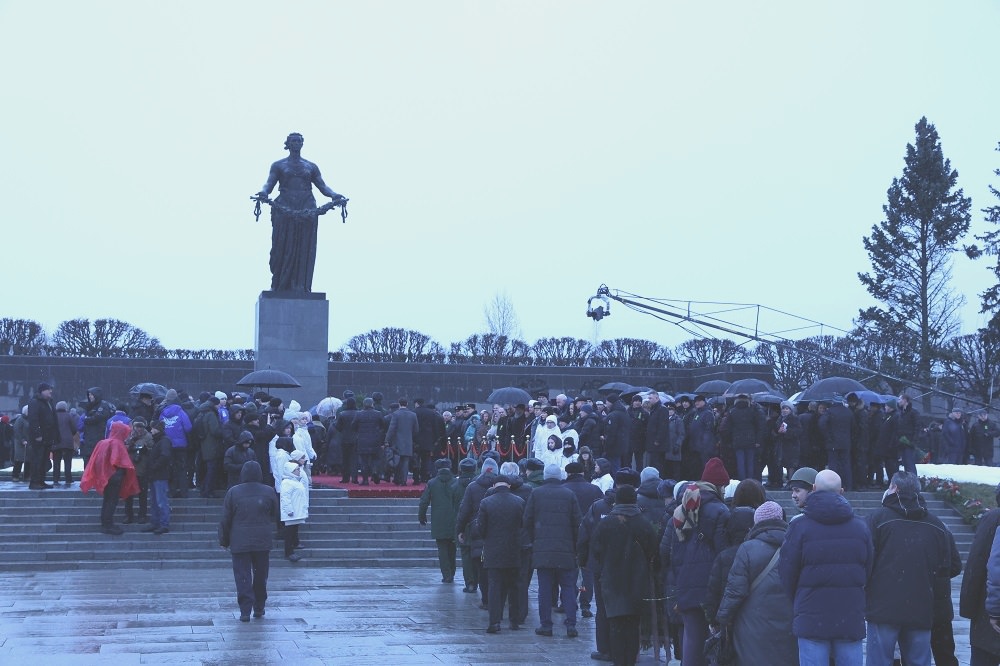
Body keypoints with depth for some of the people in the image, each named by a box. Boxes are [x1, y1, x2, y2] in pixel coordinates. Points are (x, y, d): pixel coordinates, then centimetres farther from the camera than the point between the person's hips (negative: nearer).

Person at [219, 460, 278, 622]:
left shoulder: (233, 492, -5)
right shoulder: (269, 492, -1)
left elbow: (225, 519, -1)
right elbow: (275, 515, 10)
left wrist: (224, 540, 9)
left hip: (240, 542, -2)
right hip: (263, 542, 2)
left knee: (243, 576, 0)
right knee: (261, 575, 14)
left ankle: (245, 611, -6)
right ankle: (259, 608, 22)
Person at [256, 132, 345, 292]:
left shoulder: (311, 167, 19)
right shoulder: (278, 165, 14)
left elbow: (322, 186, 12)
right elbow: (269, 183, 2)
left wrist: (333, 195, -9)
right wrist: (264, 192, -21)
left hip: (307, 212, 2)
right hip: (284, 211, -2)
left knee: (304, 250, -3)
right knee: (283, 248, -7)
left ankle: (300, 287, -2)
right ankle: (278, 286, 0)